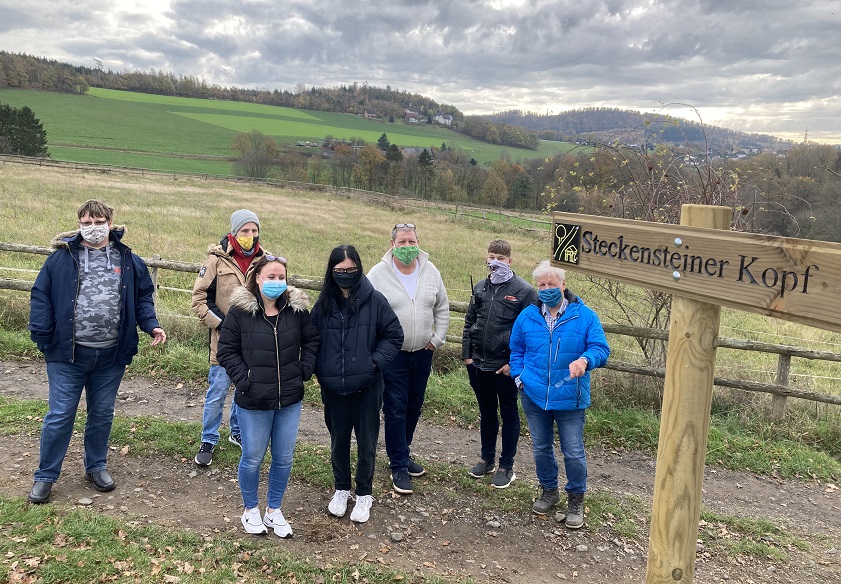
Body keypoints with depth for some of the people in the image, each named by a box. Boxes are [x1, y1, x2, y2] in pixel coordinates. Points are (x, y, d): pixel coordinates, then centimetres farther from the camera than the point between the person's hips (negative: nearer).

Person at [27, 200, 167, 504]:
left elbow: (143, 296, 11)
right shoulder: (62, 257, -2)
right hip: (67, 354, -2)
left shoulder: (129, 261, 4)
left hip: (111, 355, 2)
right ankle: (45, 476, 20)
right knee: (60, 416, 4)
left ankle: (96, 467, 34)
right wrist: (42, 337, -8)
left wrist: (152, 325, -4)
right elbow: (41, 296, -1)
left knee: (102, 413, 15)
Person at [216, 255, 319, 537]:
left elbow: (311, 341, 9)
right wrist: (243, 378, -12)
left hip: (290, 400, 3)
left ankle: (274, 510, 33)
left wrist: (304, 371, -1)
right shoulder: (240, 311, -10)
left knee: (284, 459, 13)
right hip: (254, 401, -3)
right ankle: (250, 509, 34)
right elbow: (226, 350, -4)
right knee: (252, 458, 9)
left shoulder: (297, 308, -3)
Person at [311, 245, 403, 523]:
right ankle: (341, 489, 37)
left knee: (367, 442, 10)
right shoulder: (324, 303, -1)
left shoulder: (374, 300, -9)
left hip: (366, 386, -2)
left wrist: (376, 361, -11)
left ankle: (364, 494, 28)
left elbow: (394, 335, -3)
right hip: (333, 387, 3)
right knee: (338, 440, 17)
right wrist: (319, 370, -1)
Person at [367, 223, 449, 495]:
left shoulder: (431, 271, 2)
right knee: (395, 411, 0)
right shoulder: (378, 274, -11)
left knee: (414, 407, 16)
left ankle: (403, 452, 36)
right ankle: (398, 466, 13)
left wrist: (437, 338, 6)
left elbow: (442, 307, 12)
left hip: (423, 353, 5)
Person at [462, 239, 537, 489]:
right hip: (478, 364, 5)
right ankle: (487, 458, 33)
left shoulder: (524, 291, -11)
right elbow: (469, 322, 12)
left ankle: (506, 466, 21)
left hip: (505, 367, -5)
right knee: (486, 412, 18)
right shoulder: (480, 288, 7)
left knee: (509, 414, 9)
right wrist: (467, 354, 5)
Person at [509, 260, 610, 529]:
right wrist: (519, 376, 3)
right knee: (541, 448, 16)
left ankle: (576, 499, 25)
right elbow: (516, 350, 16)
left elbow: (601, 349, -11)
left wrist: (584, 360, -32)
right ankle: (548, 490, 38)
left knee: (574, 452, 4)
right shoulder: (527, 316, 3)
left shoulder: (584, 315, -6)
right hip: (534, 396, 3)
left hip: (569, 399, -3)